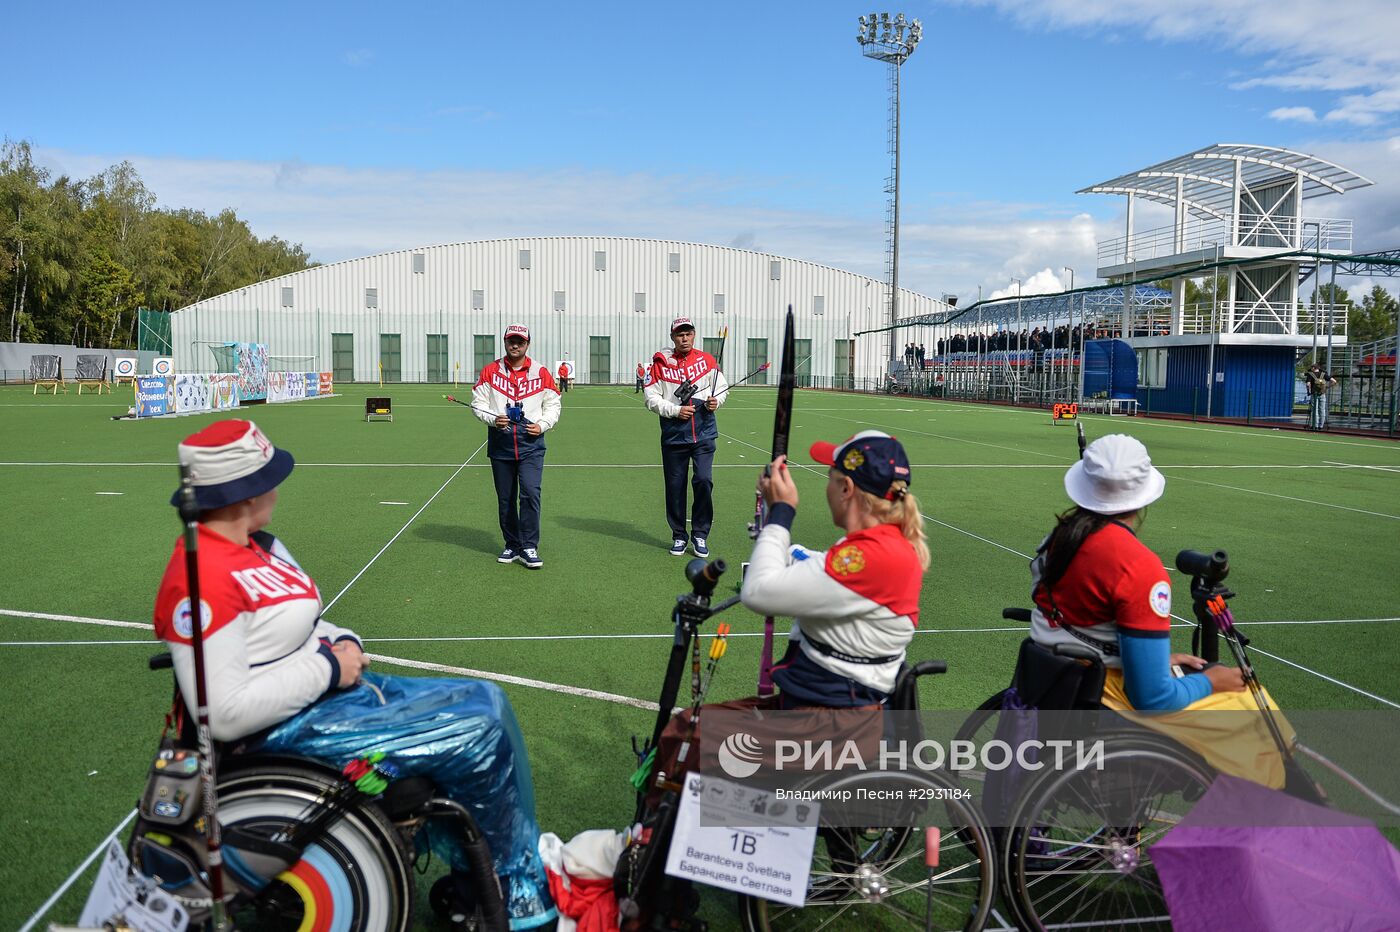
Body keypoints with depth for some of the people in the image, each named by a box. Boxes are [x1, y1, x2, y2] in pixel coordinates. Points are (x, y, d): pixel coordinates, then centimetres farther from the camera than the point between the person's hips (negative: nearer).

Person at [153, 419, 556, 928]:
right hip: (293, 728, -10)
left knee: (485, 702, 5)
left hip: (328, 689, 11)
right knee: (479, 732, -14)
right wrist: (329, 670, -20)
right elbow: (226, 714, -27)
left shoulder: (257, 545, 7)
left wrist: (342, 642, 0)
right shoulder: (201, 580, -24)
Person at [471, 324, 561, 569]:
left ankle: (529, 547, -6)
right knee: (505, 498, 8)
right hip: (500, 443, 2)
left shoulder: (541, 372, 4)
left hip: (531, 443, -2)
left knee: (530, 493, -15)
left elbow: (553, 405, 10)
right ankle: (512, 546, 22)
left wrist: (542, 424, -7)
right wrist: (492, 419, -12)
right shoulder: (490, 371, 5)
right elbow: (477, 402, 6)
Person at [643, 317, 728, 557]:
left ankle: (700, 535, 6)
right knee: (675, 486, 5)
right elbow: (652, 398, 0)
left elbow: (722, 388, 13)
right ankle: (679, 536, 21)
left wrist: (716, 401, -7)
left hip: (704, 432, 0)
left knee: (703, 480, -11)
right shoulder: (660, 362, 1)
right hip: (673, 435, 0)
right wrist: (675, 410, -12)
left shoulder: (707, 360, 6)